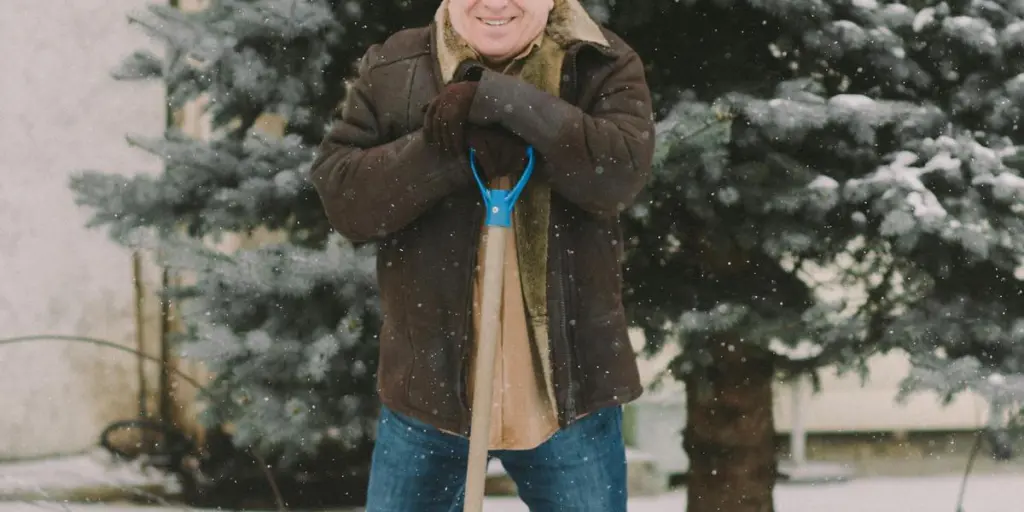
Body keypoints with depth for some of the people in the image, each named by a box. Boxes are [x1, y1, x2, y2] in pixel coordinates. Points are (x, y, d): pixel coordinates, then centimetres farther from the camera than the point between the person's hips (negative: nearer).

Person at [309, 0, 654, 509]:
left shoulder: (601, 66, -2)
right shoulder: (390, 70, 1)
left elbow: (622, 169, -19)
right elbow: (339, 193, -10)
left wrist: (498, 100, -27)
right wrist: (454, 150, -24)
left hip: (568, 384, -1)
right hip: (430, 381, 1)